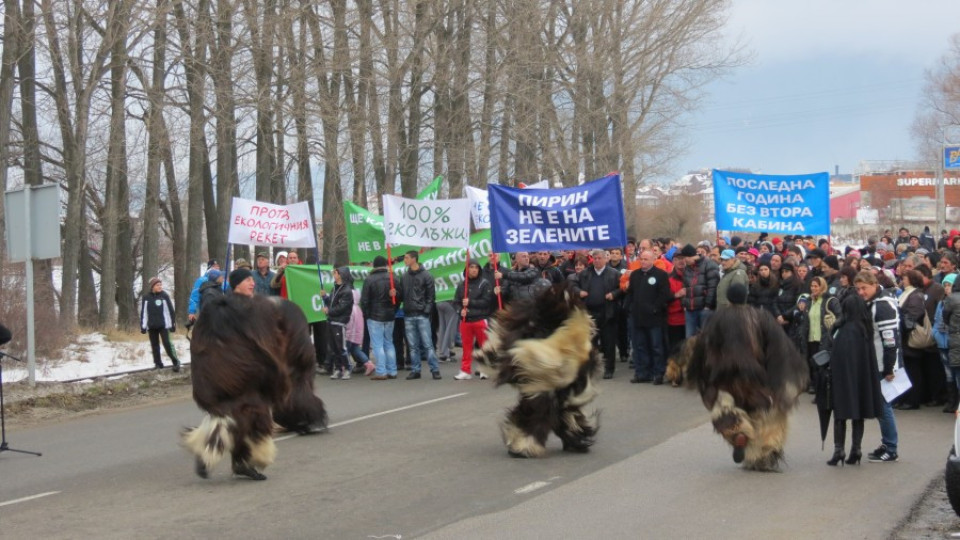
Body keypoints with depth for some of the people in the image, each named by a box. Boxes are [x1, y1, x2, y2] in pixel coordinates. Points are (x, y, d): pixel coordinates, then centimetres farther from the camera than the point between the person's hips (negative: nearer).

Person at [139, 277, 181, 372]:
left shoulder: (164, 295, -1)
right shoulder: (146, 297, 2)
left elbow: (171, 310, 1)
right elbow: (143, 312, 5)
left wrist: (173, 324, 0)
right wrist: (143, 326, 3)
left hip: (163, 325, -2)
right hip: (151, 326, 2)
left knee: (167, 343, -9)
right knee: (154, 345, 8)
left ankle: (176, 362, -1)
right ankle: (158, 364, 16)